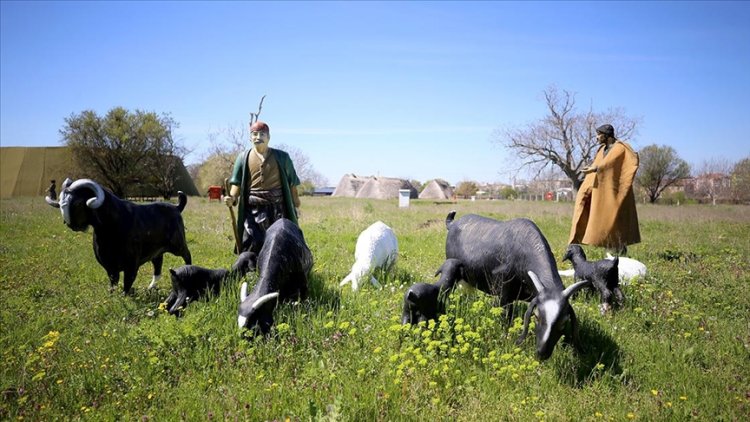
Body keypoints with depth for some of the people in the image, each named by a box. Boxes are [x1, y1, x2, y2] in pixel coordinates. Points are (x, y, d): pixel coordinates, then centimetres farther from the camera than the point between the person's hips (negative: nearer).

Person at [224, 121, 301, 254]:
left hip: (278, 209, 0)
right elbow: (237, 183, 5)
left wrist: (295, 207, 12)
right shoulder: (243, 158, 5)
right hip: (253, 210, 0)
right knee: (252, 250, -4)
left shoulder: (282, 157, 5)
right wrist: (232, 197, -14)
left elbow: (292, 183, 11)